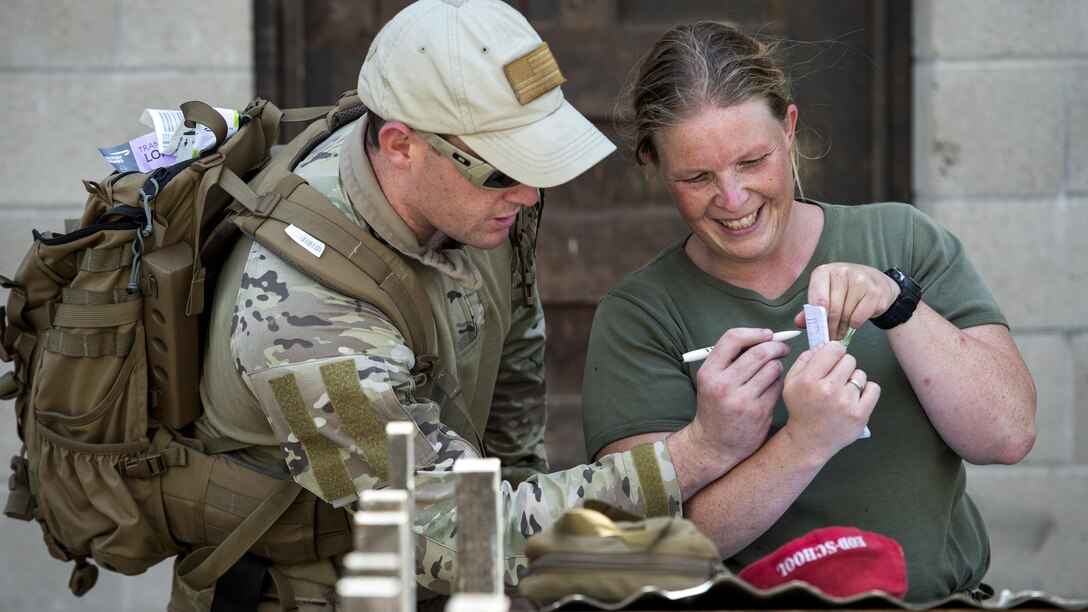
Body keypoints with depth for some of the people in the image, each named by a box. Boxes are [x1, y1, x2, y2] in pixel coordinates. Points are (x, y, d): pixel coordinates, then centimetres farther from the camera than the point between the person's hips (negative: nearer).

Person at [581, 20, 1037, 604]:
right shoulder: (637, 319, 0)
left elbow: (1009, 435, -1)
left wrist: (899, 305, -13)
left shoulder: (901, 242, 6)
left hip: (945, 602, 2)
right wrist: (806, 443, -23)